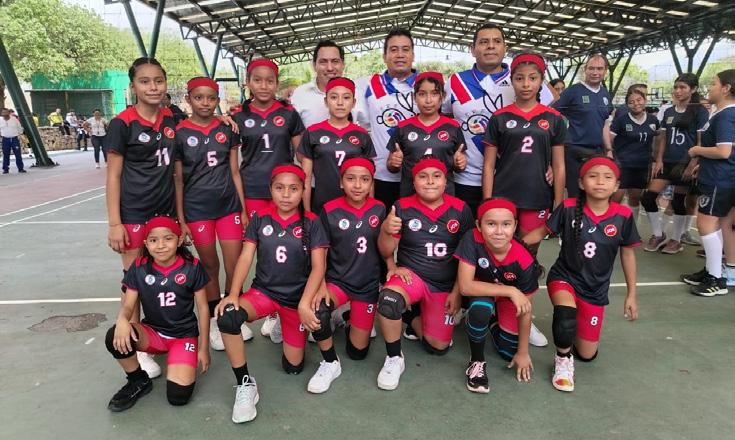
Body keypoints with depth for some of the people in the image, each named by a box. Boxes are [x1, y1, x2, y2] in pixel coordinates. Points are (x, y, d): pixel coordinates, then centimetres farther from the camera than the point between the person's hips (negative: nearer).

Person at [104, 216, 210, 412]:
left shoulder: (192, 267, -10)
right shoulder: (139, 268, -5)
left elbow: (202, 308, -3)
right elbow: (128, 305, -6)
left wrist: (203, 348, -1)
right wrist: (122, 320, -32)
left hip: (184, 334, -2)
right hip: (152, 332, 3)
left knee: (178, 396, -21)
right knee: (116, 337, -30)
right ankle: (139, 381, -2)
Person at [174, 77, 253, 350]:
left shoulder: (226, 130, 4)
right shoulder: (180, 133, -2)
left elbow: (235, 172, 6)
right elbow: (177, 179, -1)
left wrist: (244, 209, 3)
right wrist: (180, 220, -3)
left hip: (229, 206, 2)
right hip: (197, 210, -2)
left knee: (235, 267, 3)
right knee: (210, 267, 9)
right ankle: (214, 322, 25)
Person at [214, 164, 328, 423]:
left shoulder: (311, 223, -7)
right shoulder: (260, 219, -3)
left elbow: (318, 268, -11)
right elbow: (245, 258, -5)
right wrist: (233, 294, -20)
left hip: (297, 298, 0)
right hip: (263, 291, 1)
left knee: (293, 367, 3)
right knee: (226, 318, -32)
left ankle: (283, 326, 34)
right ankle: (245, 385, -13)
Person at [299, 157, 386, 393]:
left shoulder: (379, 210, -7)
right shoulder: (329, 211, -12)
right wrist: (320, 285, -21)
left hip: (368, 285, 2)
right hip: (337, 280, -1)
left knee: (357, 352, 7)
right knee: (315, 311, -35)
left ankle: (353, 323, 43)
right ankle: (330, 363, -7)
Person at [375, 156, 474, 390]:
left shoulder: (461, 210, -7)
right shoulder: (403, 207, -10)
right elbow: (386, 251, -7)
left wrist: (456, 291, -2)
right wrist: (386, 231, -29)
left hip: (445, 285, 2)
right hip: (411, 274, -2)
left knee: (438, 347, 3)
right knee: (388, 299, -36)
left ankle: (412, 315, 34)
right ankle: (394, 359, -11)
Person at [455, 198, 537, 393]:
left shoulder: (524, 261, -29)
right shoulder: (472, 240, -33)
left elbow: (525, 309, -18)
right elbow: (465, 286, -35)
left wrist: (523, 352, -9)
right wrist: (510, 291, -38)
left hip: (510, 297, 2)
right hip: (481, 293, -1)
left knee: (510, 353, -4)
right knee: (481, 308, -35)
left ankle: (493, 322, 28)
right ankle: (477, 361, -8)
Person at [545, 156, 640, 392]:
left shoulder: (623, 216, -11)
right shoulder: (569, 208, -16)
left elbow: (628, 253, 2)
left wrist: (632, 294, 7)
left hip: (595, 290, 3)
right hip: (564, 277, -2)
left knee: (587, 355, 9)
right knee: (566, 315, -37)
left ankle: (580, 324, 43)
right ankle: (563, 359, -6)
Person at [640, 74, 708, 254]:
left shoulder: (700, 112, -5)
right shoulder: (668, 112, 10)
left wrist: (692, 165, -15)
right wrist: (658, 160, 4)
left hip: (685, 164, -5)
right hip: (667, 162, 5)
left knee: (678, 202, 3)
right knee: (648, 197, -3)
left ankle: (676, 240, 19)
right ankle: (658, 235, 13)